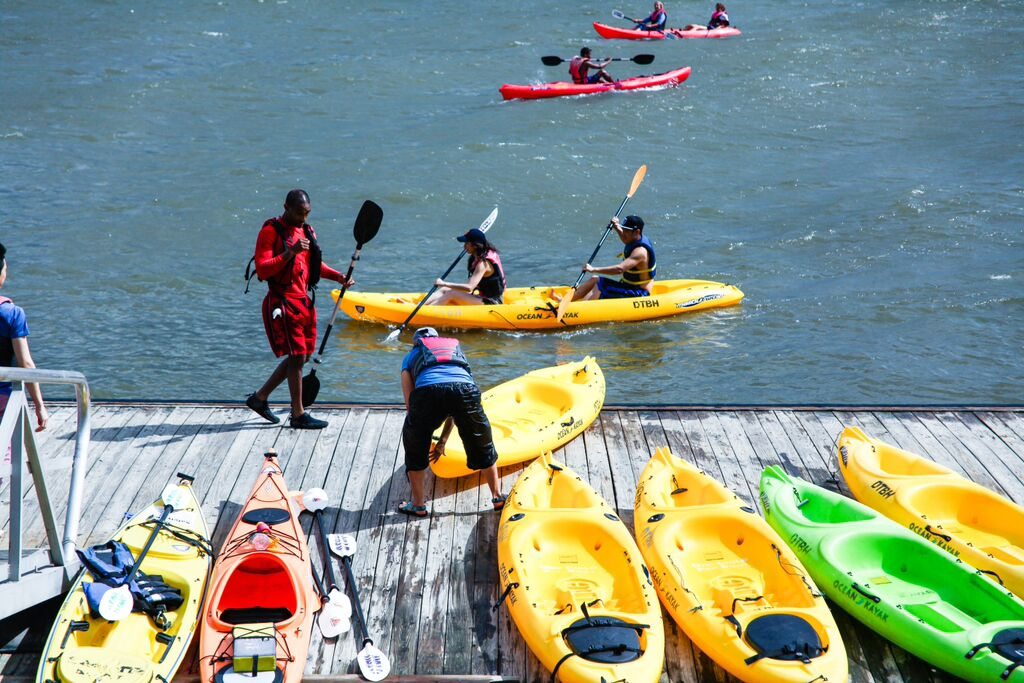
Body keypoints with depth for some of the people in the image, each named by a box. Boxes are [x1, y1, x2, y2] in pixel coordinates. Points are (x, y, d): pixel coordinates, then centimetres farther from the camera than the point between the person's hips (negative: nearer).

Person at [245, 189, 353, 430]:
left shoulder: (306, 231, 13)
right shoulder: (271, 231, -11)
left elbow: (315, 264, 24)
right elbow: (262, 270, -20)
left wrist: (337, 276, 8)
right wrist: (290, 252, -28)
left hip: (304, 301, 8)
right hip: (282, 303, -8)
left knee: (303, 355, 12)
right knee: (297, 357, -7)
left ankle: (260, 397, 25)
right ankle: (298, 415, 2)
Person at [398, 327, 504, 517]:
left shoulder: (411, 356, 34)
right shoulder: (455, 347, 42)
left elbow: (410, 403, 25)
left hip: (427, 391, -2)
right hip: (466, 388, 2)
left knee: (415, 447, 22)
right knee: (482, 446, 24)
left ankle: (418, 505, 26)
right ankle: (497, 498, 34)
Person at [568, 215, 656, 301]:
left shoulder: (640, 251, -25)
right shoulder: (634, 241, 4)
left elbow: (619, 269, -37)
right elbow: (625, 239, 32)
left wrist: (594, 270, -36)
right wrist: (617, 228, 14)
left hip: (638, 294, -10)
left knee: (599, 289, -23)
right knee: (595, 280, 6)